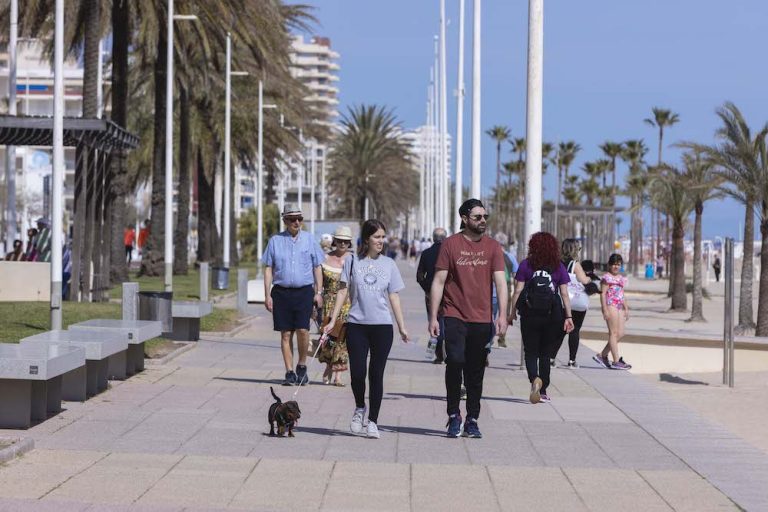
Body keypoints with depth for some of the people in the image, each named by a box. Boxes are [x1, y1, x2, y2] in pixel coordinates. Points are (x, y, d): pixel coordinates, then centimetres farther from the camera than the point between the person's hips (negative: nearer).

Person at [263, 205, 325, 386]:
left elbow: (317, 268, 11)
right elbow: (268, 269, 8)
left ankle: (302, 366, 9)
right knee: (286, 333, 1)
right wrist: (267, 295, 1)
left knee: (302, 330, -12)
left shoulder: (309, 240, 9)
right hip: (281, 292, 1)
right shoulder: (275, 241, 7)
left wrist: (318, 292, 4)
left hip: (304, 291, 0)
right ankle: (290, 373, 6)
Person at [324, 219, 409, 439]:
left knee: (376, 374, 1)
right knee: (357, 372, -7)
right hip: (356, 324, -1)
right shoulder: (353, 262, 4)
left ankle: (372, 421, 9)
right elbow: (343, 291, 6)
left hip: (382, 325, 1)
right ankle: (359, 409, 21)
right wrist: (333, 320, 1)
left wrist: (402, 327, 9)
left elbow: (394, 297, 11)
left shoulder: (388, 264, 7)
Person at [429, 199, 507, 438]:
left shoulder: (492, 247, 6)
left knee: (476, 373, 7)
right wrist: (433, 317, -3)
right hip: (455, 316, -2)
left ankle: (472, 421, 17)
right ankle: (454, 415, -3)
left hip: (482, 319, 2)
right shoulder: (451, 244, 0)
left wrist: (502, 315, -11)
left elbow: (500, 282, 1)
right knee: (455, 361, -18)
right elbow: (438, 282, 1)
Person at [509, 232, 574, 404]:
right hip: (552, 315, 2)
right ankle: (543, 391, 15)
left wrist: (513, 312, 3)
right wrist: (568, 316, 4)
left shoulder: (526, 265, -2)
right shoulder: (559, 267, 2)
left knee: (530, 352, 5)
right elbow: (564, 294, 0)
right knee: (545, 353, 13)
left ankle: (534, 378, -23)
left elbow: (518, 291, -4)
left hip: (530, 314, -2)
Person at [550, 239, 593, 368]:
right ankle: (572, 360, 4)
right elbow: (584, 280, -14)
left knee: (561, 330, 12)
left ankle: (551, 358, 5)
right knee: (574, 331, 4)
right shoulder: (575, 265, -11)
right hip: (577, 302, -5)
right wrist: (589, 278, 7)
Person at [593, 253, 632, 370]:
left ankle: (602, 355, 13)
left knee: (620, 334, 4)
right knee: (614, 333, -9)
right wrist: (605, 309, -15)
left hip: (619, 307, 8)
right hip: (610, 306, -8)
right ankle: (616, 361, -9)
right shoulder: (607, 277, -4)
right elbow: (603, 293, -9)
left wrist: (626, 309, 20)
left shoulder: (621, 278, 19)